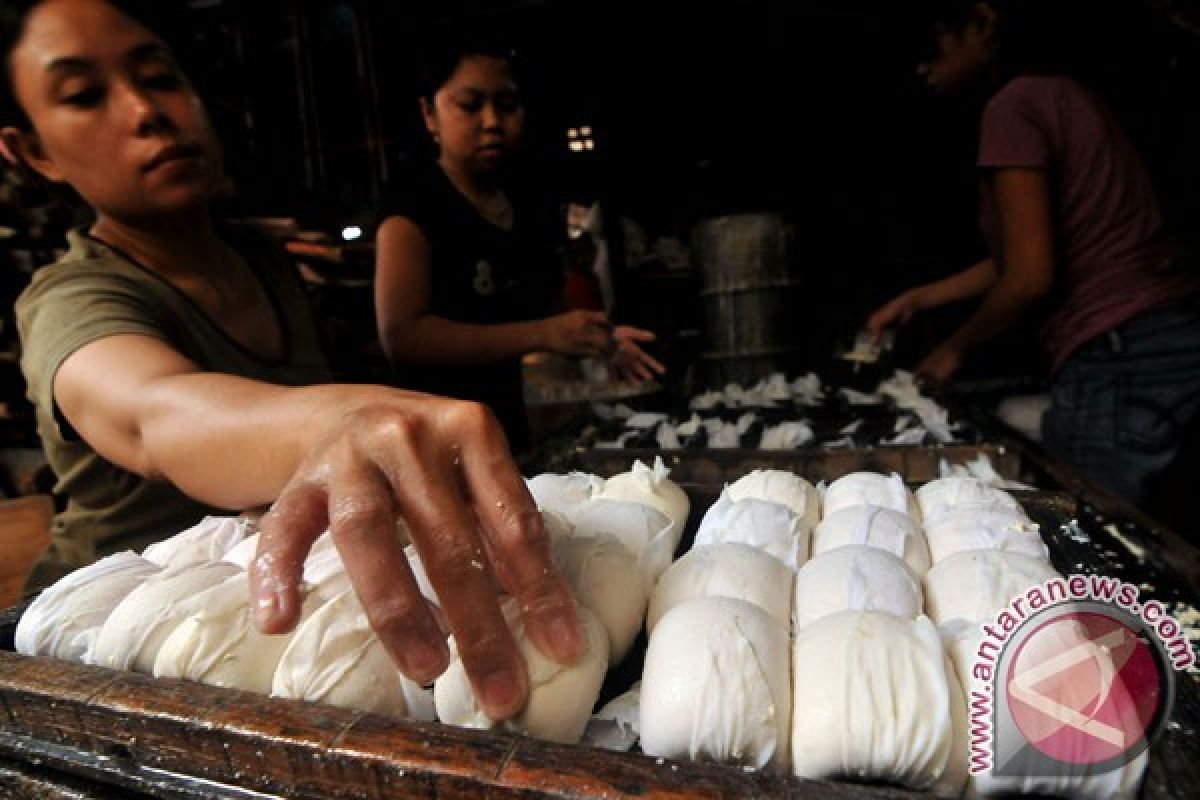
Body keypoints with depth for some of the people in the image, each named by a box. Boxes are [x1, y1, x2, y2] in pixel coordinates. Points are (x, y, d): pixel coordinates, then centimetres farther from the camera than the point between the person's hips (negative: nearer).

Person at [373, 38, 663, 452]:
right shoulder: (415, 206, -10)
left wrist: (597, 340, 0)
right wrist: (542, 334, -26)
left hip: (524, 427, 6)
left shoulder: (533, 210, 9)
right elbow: (401, 336, -22)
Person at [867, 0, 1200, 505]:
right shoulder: (1065, 94, 18)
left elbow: (1030, 278, -15)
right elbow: (1027, 258, 21)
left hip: (1119, 364, -9)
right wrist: (915, 300, 25)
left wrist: (954, 349, 2)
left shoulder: (1015, 104, -10)